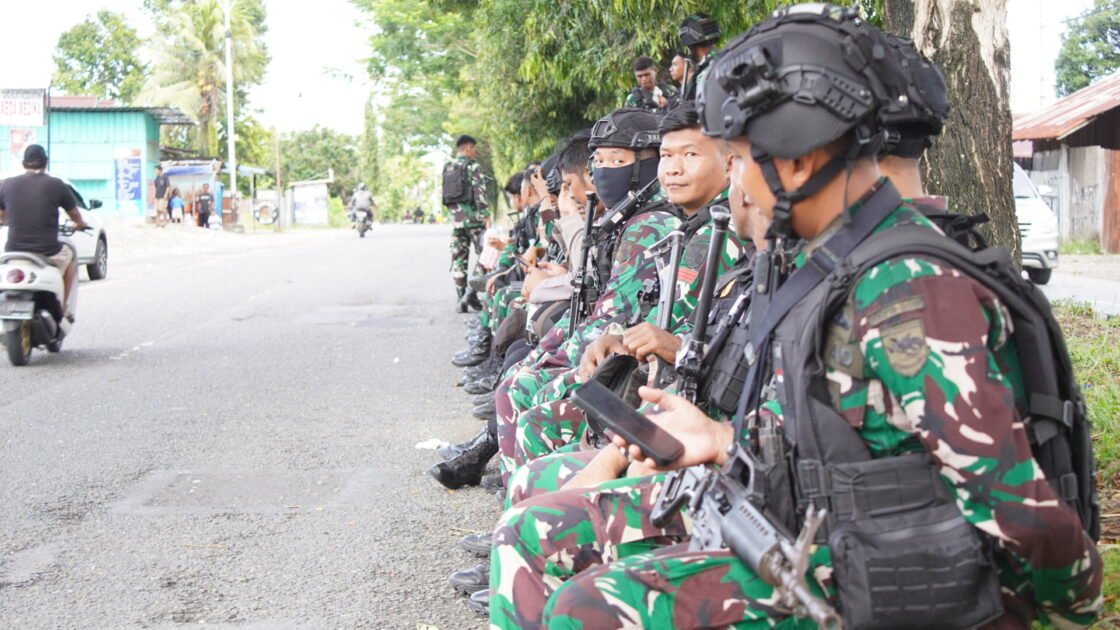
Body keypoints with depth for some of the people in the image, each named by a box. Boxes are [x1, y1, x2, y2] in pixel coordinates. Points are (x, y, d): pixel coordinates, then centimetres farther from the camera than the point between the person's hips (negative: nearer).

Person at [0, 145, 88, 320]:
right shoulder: (57, 186, -3)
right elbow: (75, 216, 12)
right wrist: (80, 225, 37)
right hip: (47, 252, -2)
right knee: (69, 255, 30)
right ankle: (62, 307, 26)